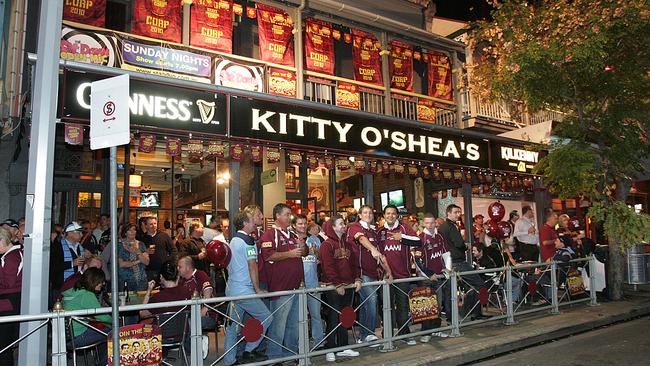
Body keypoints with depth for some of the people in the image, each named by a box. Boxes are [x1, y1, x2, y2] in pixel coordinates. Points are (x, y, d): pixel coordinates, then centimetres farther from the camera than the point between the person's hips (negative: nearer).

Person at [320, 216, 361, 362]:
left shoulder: (347, 244, 15)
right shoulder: (326, 245, -9)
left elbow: (353, 263, 15)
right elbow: (328, 267, -16)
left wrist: (357, 279, 3)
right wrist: (337, 284, -18)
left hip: (348, 286, 7)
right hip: (333, 287, -7)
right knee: (333, 318, -1)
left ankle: (343, 348, 22)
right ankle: (330, 350, 9)